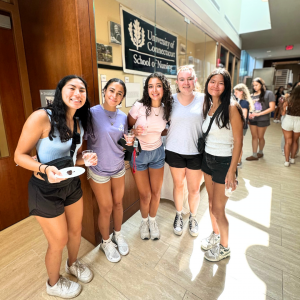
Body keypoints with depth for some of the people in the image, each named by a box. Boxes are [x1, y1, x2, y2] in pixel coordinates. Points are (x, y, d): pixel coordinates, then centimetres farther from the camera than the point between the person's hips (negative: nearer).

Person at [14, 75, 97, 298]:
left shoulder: (79, 123, 1)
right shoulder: (42, 117, -22)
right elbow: (20, 156, -16)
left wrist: (87, 159, -11)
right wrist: (44, 168, -33)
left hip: (72, 184, 7)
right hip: (45, 189, -6)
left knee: (76, 231, 23)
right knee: (59, 241, 13)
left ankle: (73, 263, 56)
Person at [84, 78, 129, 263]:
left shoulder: (123, 116, 1)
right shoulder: (92, 113, -15)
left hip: (118, 168, 5)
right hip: (99, 170, -4)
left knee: (118, 203, 18)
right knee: (106, 208, 10)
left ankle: (118, 235, 45)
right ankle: (106, 242, 38)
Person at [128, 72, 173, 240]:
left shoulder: (166, 109, -4)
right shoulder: (139, 107, -17)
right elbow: (127, 127, -4)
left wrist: (157, 133, -7)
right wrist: (134, 133, -24)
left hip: (157, 152, 3)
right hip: (139, 153, -3)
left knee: (156, 193, 12)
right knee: (145, 195, 7)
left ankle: (153, 221, 40)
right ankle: (144, 221, 38)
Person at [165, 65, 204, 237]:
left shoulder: (203, 99, -3)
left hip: (196, 152, 0)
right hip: (175, 151, 1)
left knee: (194, 189, 12)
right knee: (178, 185, 16)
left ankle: (193, 218, 40)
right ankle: (179, 216, 42)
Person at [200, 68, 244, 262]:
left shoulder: (231, 108, -15)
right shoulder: (208, 106, 6)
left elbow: (238, 142, -16)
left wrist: (231, 171, -18)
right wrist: (206, 157, 8)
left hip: (224, 162, -6)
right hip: (207, 159, 6)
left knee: (219, 208, 5)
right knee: (211, 201, 18)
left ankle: (224, 247, 31)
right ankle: (215, 235, 44)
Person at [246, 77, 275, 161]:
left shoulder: (269, 93, -6)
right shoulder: (252, 95, 4)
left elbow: (272, 108, -10)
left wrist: (259, 114, -18)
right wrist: (249, 114, -8)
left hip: (262, 120, -3)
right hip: (252, 119, 3)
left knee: (260, 137, 10)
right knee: (254, 137, 8)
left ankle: (261, 152, 32)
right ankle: (254, 155, 16)